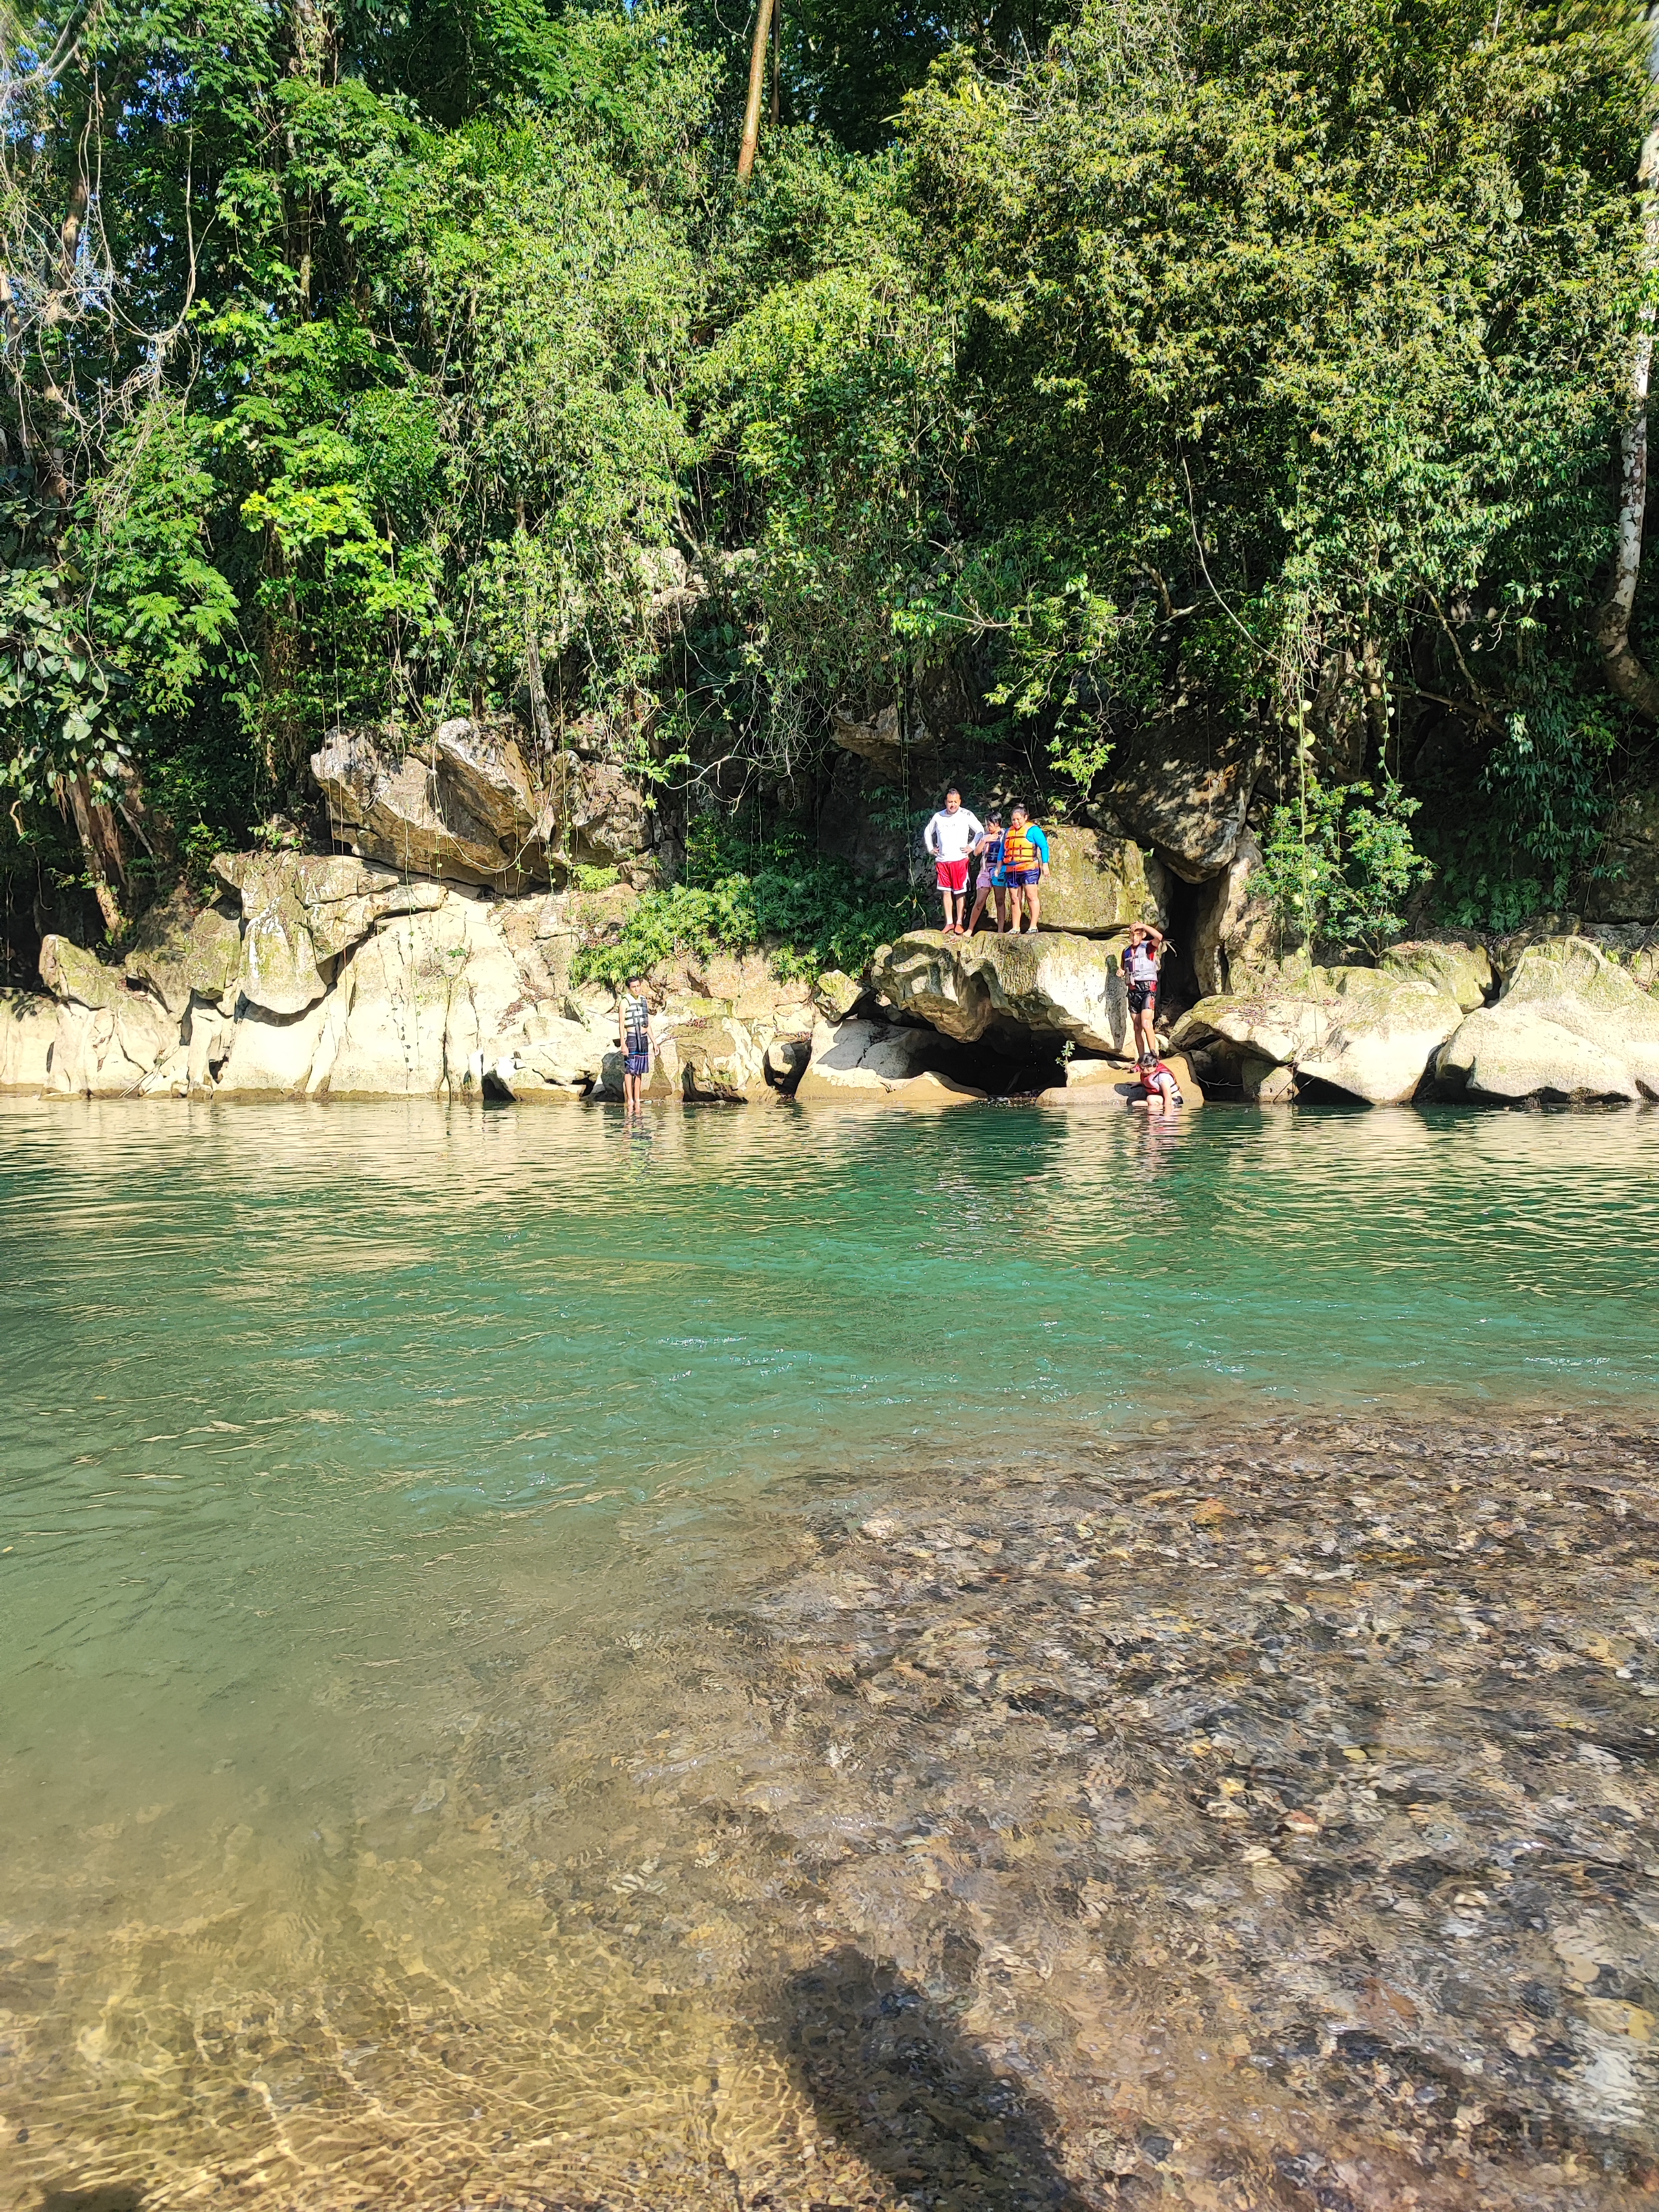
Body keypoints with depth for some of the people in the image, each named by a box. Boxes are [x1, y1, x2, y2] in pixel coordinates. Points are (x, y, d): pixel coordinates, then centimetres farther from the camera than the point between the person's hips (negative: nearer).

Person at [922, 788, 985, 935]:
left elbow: (981, 831, 5)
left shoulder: (966, 815, 0)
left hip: (960, 860, -3)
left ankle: (959, 923, 1)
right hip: (942, 861, 3)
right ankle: (949, 923, 7)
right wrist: (931, 848, 16)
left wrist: (972, 847, -2)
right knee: (946, 891, 3)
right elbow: (927, 832, 26)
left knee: (960, 892, -3)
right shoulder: (938, 817, 10)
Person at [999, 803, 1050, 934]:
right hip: (1011, 871, 6)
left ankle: (1033, 927, -9)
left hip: (1029, 869, -6)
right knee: (1014, 900, 5)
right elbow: (1003, 850, 23)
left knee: (1031, 896, -9)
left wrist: (1045, 865, -11)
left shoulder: (1032, 830, -1)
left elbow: (1044, 847, -4)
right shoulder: (1009, 831, 17)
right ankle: (1015, 928, 8)